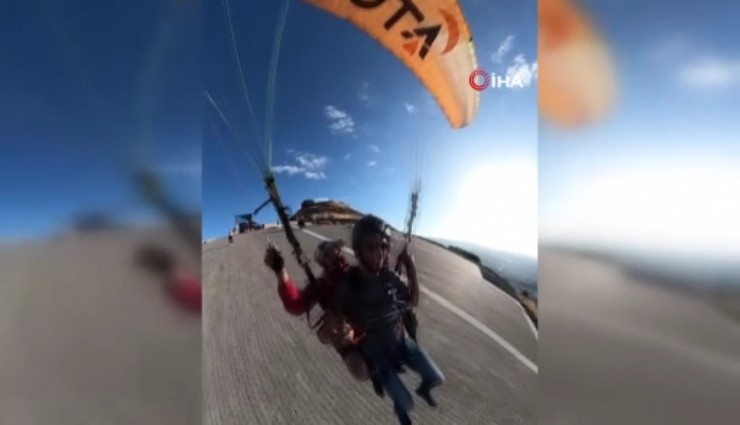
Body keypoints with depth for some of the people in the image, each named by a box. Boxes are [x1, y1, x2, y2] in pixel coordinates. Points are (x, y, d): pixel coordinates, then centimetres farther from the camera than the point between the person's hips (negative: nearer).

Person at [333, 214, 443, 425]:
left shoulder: (389, 276, -14)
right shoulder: (346, 284, -26)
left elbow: (413, 300, -1)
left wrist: (412, 267, -12)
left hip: (401, 339, 4)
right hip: (375, 351, -4)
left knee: (436, 378, 12)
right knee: (406, 404, -4)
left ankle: (423, 389, 49)